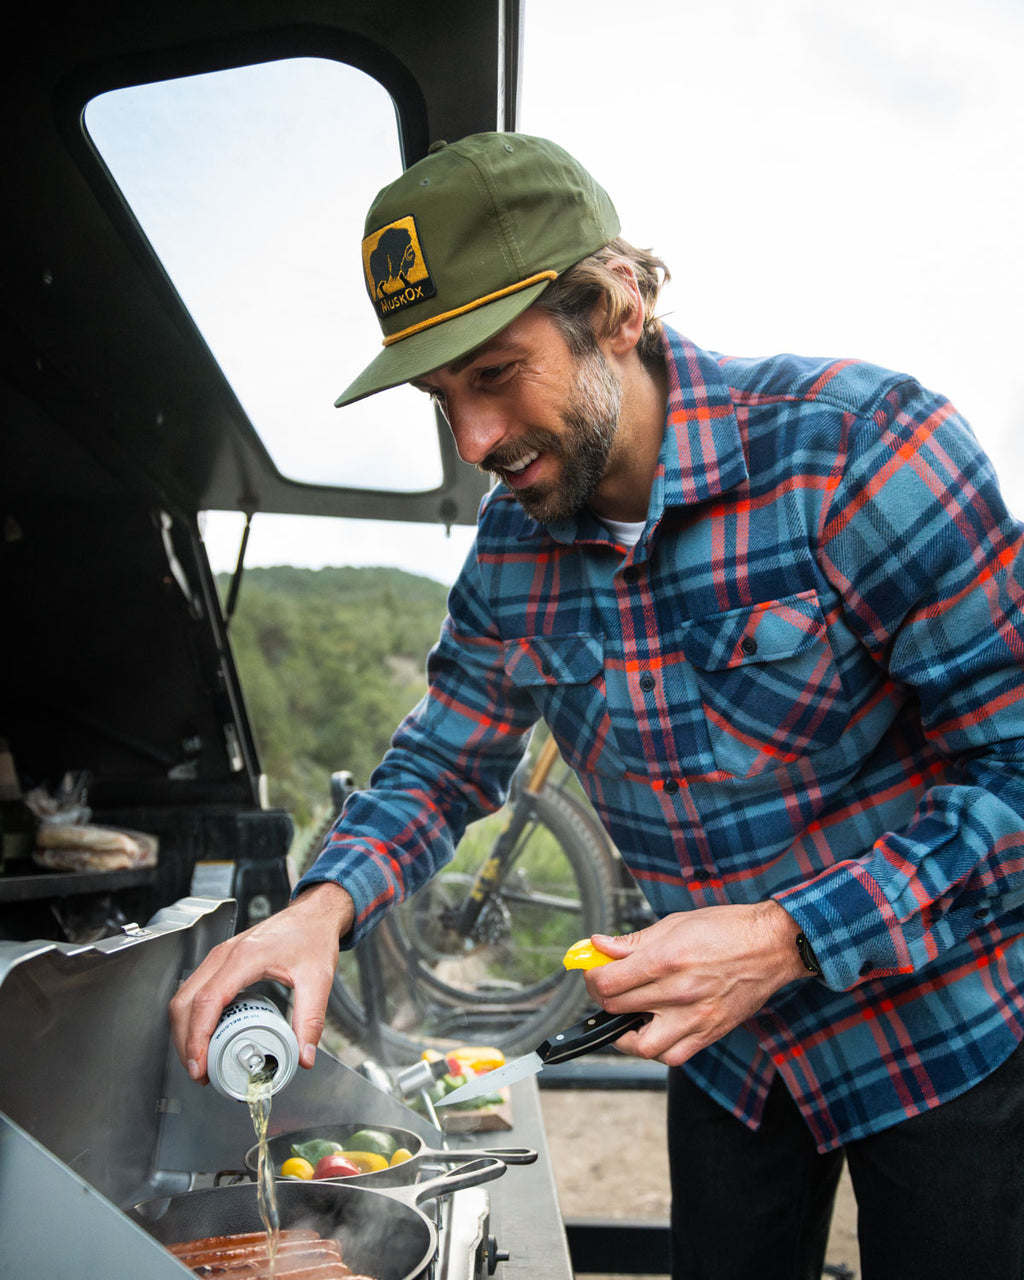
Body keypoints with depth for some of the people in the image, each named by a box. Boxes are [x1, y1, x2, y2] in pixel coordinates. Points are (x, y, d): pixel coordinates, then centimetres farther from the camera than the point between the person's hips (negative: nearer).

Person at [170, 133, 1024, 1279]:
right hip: (722, 1041, 5)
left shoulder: (860, 447, -25)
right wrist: (323, 907, -15)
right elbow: (443, 759, 5)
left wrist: (786, 937, -29)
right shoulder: (510, 546, -6)